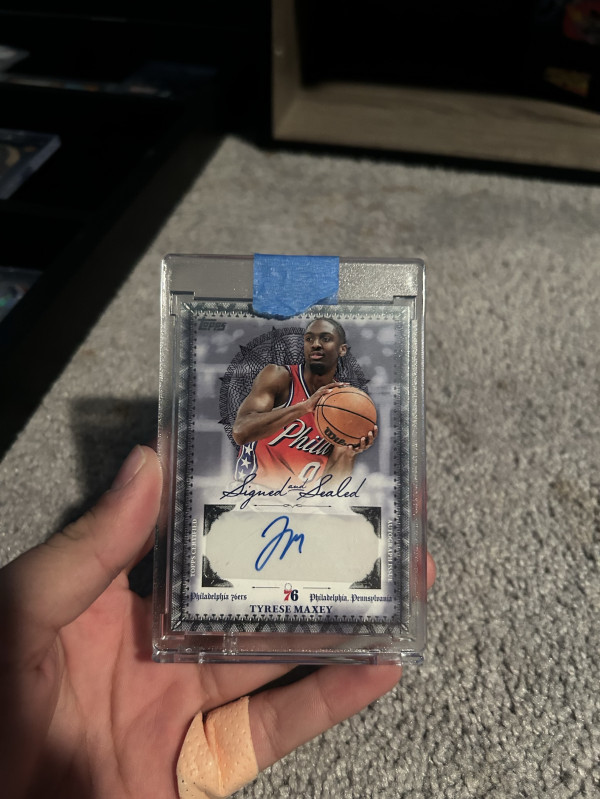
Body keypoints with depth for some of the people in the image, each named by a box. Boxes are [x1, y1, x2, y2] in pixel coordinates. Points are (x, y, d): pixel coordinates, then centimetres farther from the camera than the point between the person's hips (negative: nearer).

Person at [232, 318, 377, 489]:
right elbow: (240, 432, -26)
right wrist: (305, 406, -30)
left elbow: (328, 481, 0)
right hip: (255, 487, -3)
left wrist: (348, 454, -20)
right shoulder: (279, 377, -10)